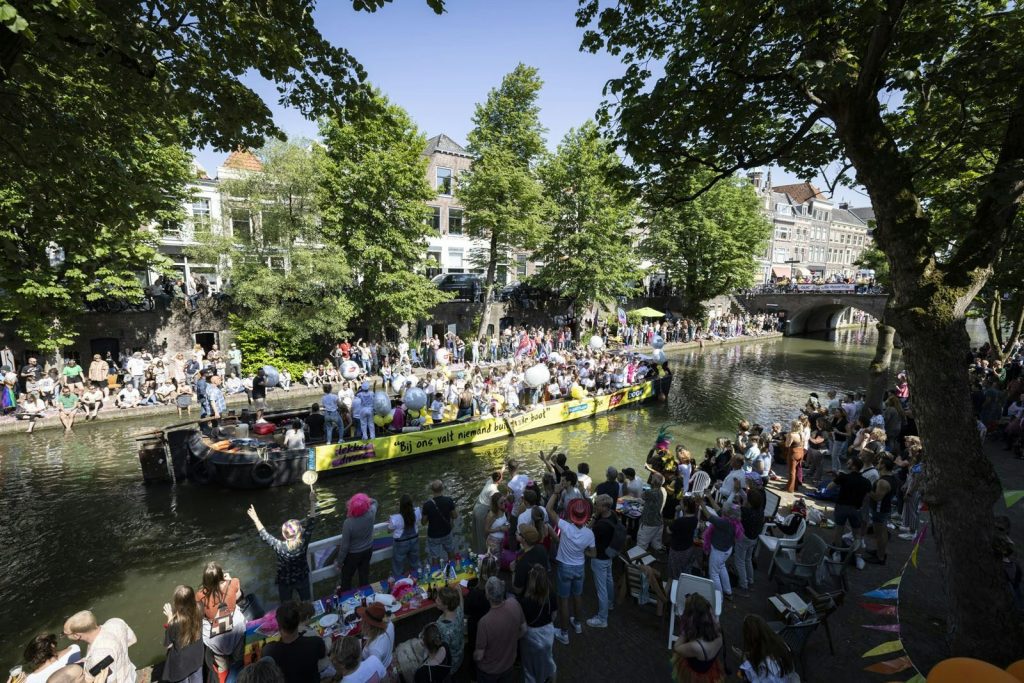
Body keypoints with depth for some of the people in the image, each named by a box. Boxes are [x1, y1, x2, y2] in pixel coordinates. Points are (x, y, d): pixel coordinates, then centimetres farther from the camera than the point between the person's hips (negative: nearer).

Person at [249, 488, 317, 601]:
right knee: (306, 602, 24)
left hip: (285, 581, -1)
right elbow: (311, 522, -21)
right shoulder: (303, 543, -30)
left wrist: (255, 519, -12)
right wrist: (312, 501, -20)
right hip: (302, 578, 1)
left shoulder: (280, 547, -34)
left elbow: (265, 535, -21)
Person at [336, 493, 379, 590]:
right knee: (364, 574, 26)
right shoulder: (371, 513, -25)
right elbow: (374, 502, 2)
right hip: (368, 549, 4)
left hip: (353, 554, -4)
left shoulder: (348, 523, -35)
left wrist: (339, 562, -8)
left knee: (346, 578, 23)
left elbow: (344, 546, -22)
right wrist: (367, 500, -16)